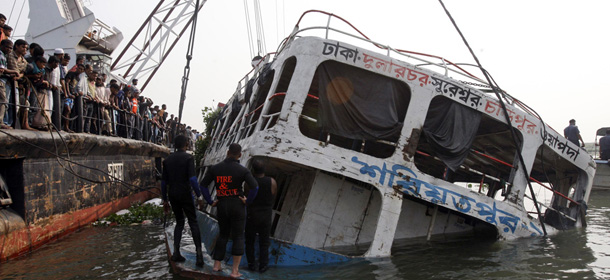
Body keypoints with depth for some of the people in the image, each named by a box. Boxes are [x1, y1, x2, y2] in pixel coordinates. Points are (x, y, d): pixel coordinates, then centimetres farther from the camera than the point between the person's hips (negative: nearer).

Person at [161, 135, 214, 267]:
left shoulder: (167, 160, 7)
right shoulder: (189, 158, -9)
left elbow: (164, 182, 7)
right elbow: (192, 179, -19)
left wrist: (165, 200, 14)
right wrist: (199, 195, -11)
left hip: (172, 195, 5)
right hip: (185, 195, -5)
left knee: (179, 222, 18)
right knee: (193, 223, 2)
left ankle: (176, 252, 8)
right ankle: (199, 253, -10)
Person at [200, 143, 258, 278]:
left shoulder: (215, 168, 0)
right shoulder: (243, 170, -10)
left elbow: (203, 184, 2)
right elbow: (255, 187, -23)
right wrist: (248, 201, -7)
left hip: (222, 206, 3)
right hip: (237, 206, -3)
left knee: (223, 235, 23)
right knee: (238, 238, 6)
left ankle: (216, 265, 20)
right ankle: (235, 271, 1)